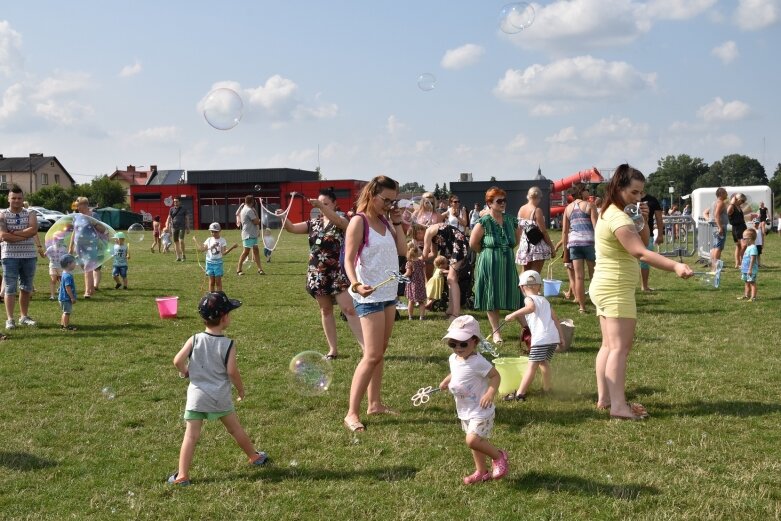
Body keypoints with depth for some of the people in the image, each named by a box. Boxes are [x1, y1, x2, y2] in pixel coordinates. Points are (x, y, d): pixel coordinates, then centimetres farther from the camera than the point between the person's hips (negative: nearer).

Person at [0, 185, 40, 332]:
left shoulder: (30, 214, 6)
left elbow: (33, 230, -12)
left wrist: (14, 233, -14)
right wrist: (24, 236, -14)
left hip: (29, 256, 3)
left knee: (26, 288, 11)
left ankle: (24, 316, 23)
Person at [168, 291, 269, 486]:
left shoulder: (194, 340, -5)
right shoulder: (228, 344, -11)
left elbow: (178, 361, -10)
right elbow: (232, 371, -14)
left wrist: (184, 372, 12)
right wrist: (241, 389, 2)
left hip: (196, 396, 1)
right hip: (220, 397, -1)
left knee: (191, 435, -1)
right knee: (235, 429, 17)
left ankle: (182, 475, -5)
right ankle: (255, 457, 36)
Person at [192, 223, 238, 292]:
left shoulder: (222, 240, -2)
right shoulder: (209, 240, 8)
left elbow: (224, 253, -8)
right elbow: (202, 249, 3)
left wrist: (232, 248, -22)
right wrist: (196, 241, 7)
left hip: (218, 262, -3)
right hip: (210, 262, 3)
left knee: (218, 281, -1)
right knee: (211, 281, 7)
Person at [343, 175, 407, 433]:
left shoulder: (385, 221, 11)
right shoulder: (359, 221, -11)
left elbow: (402, 250, 9)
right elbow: (348, 259, -17)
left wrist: (397, 223, 4)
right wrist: (355, 284, -33)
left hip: (389, 294, 8)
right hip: (370, 296, -8)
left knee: (380, 353, 13)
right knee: (372, 355, -10)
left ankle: (375, 403, 23)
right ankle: (352, 413, -6)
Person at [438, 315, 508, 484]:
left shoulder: (478, 362, -24)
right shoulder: (453, 359, 1)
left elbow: (495, 376, -18)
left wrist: (490, 394, -32)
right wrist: (447, 380, 4)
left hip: (480, 411, -8)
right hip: (465, 411, 9)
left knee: (473, 440, -19)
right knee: (475, 440, 18)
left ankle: (498, 456, 5)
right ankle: (482, 472, 33)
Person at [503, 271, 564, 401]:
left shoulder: (529, 299, 3)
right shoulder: (545, 300, 26)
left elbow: (531, 307, -22)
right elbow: (555, 318, 24)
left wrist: (514, 314, -22)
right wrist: (561, 336, 28)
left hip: (540, 338, -7)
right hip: (554, 337, 7)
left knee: (532, 365, -10)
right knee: (544, 363, 24)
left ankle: (520, 393, -12)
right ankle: (546, 389, 31)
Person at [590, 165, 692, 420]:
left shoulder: (610, 214, 13)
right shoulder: (618, 218, -20)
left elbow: (642, 243, 15)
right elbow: (640, 252, -32)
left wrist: (644, 221, -3)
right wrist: (675, 266, -41)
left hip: (605, 287, 11)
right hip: (616, 289, -11)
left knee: (609, 345, 14)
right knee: (620, 347, -13)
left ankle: (604, 397, 20)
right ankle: (618, 406, -17)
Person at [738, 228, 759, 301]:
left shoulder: (753, 248, -19)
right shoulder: (748, 247, 13)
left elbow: (752, 259, -24)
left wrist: (750, 269, -25)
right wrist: (742, 265, 26)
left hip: (751, 270, -10)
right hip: (746, 270, 10)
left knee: (752, 283, -5)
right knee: (747, 283, 18)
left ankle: (753, 297, -3)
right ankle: (746, 295, 27)